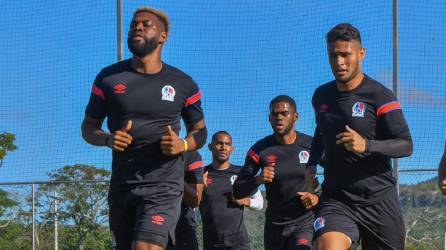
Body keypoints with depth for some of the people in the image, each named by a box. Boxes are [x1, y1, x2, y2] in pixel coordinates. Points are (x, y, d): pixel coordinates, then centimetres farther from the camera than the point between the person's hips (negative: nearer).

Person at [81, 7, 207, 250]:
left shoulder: (183, 84, 3)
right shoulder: (109, 78, 6)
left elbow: (199, 131, 14)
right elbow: (88, 127, 11)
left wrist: (183, 145, -10)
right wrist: (107, 139, -12)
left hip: (163, 186, -3)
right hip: (122, 184, 3)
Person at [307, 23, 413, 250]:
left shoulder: (379, 96, -7)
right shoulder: (321, 96, 10)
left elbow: (406, 145, -13)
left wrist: (366, 145, -29)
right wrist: (312, 164, 16)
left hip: (378, 199, -2)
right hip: (335, 200, 2)